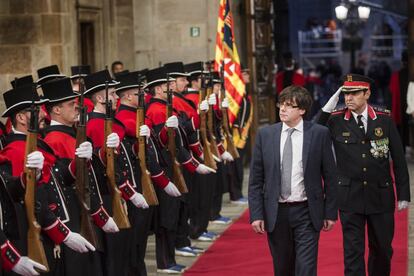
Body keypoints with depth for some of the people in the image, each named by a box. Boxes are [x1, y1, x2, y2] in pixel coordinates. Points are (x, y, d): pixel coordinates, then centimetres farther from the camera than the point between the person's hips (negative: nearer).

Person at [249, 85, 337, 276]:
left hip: (306, 212, -2)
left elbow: (330, 176, 1)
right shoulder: (265, 135, 2)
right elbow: (255, 180, 3)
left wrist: (330, 213, 1)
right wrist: (256, 215, -3)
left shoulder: (320, 134, -3)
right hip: (276, 213, 2)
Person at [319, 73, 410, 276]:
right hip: (350, 198, -1)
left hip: (381, 196, 1)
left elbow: (398, 160, 2)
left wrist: (403, 195, 1)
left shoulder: (385, 120, -1)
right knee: (353, 251, -2)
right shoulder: (335, 121, -2)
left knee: (382, 249, 13)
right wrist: (327, 109, -15)